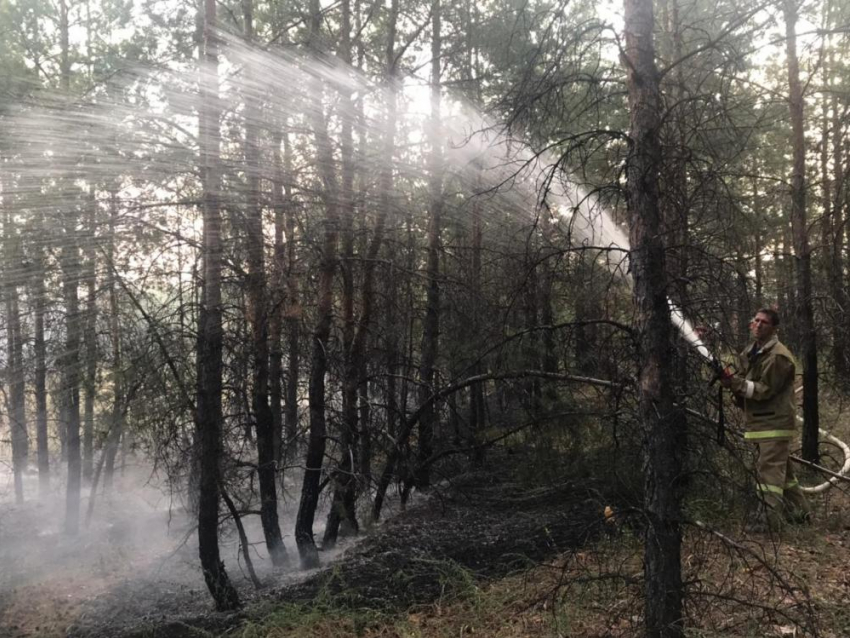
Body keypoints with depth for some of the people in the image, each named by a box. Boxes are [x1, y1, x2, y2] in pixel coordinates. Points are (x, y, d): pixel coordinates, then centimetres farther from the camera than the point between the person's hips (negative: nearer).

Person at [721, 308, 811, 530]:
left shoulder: (779, 356, -14)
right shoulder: (748, 353, 12)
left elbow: (765, 389, -19)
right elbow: (745, 385, 15)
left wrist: (735, 382, -25)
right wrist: (733, 383, -7)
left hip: (775, 422, -9)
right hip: (760, 421, 9)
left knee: (769, 470, -12)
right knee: (782, 469, 18)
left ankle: (769, 518, -12)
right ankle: (799, 511, 31)